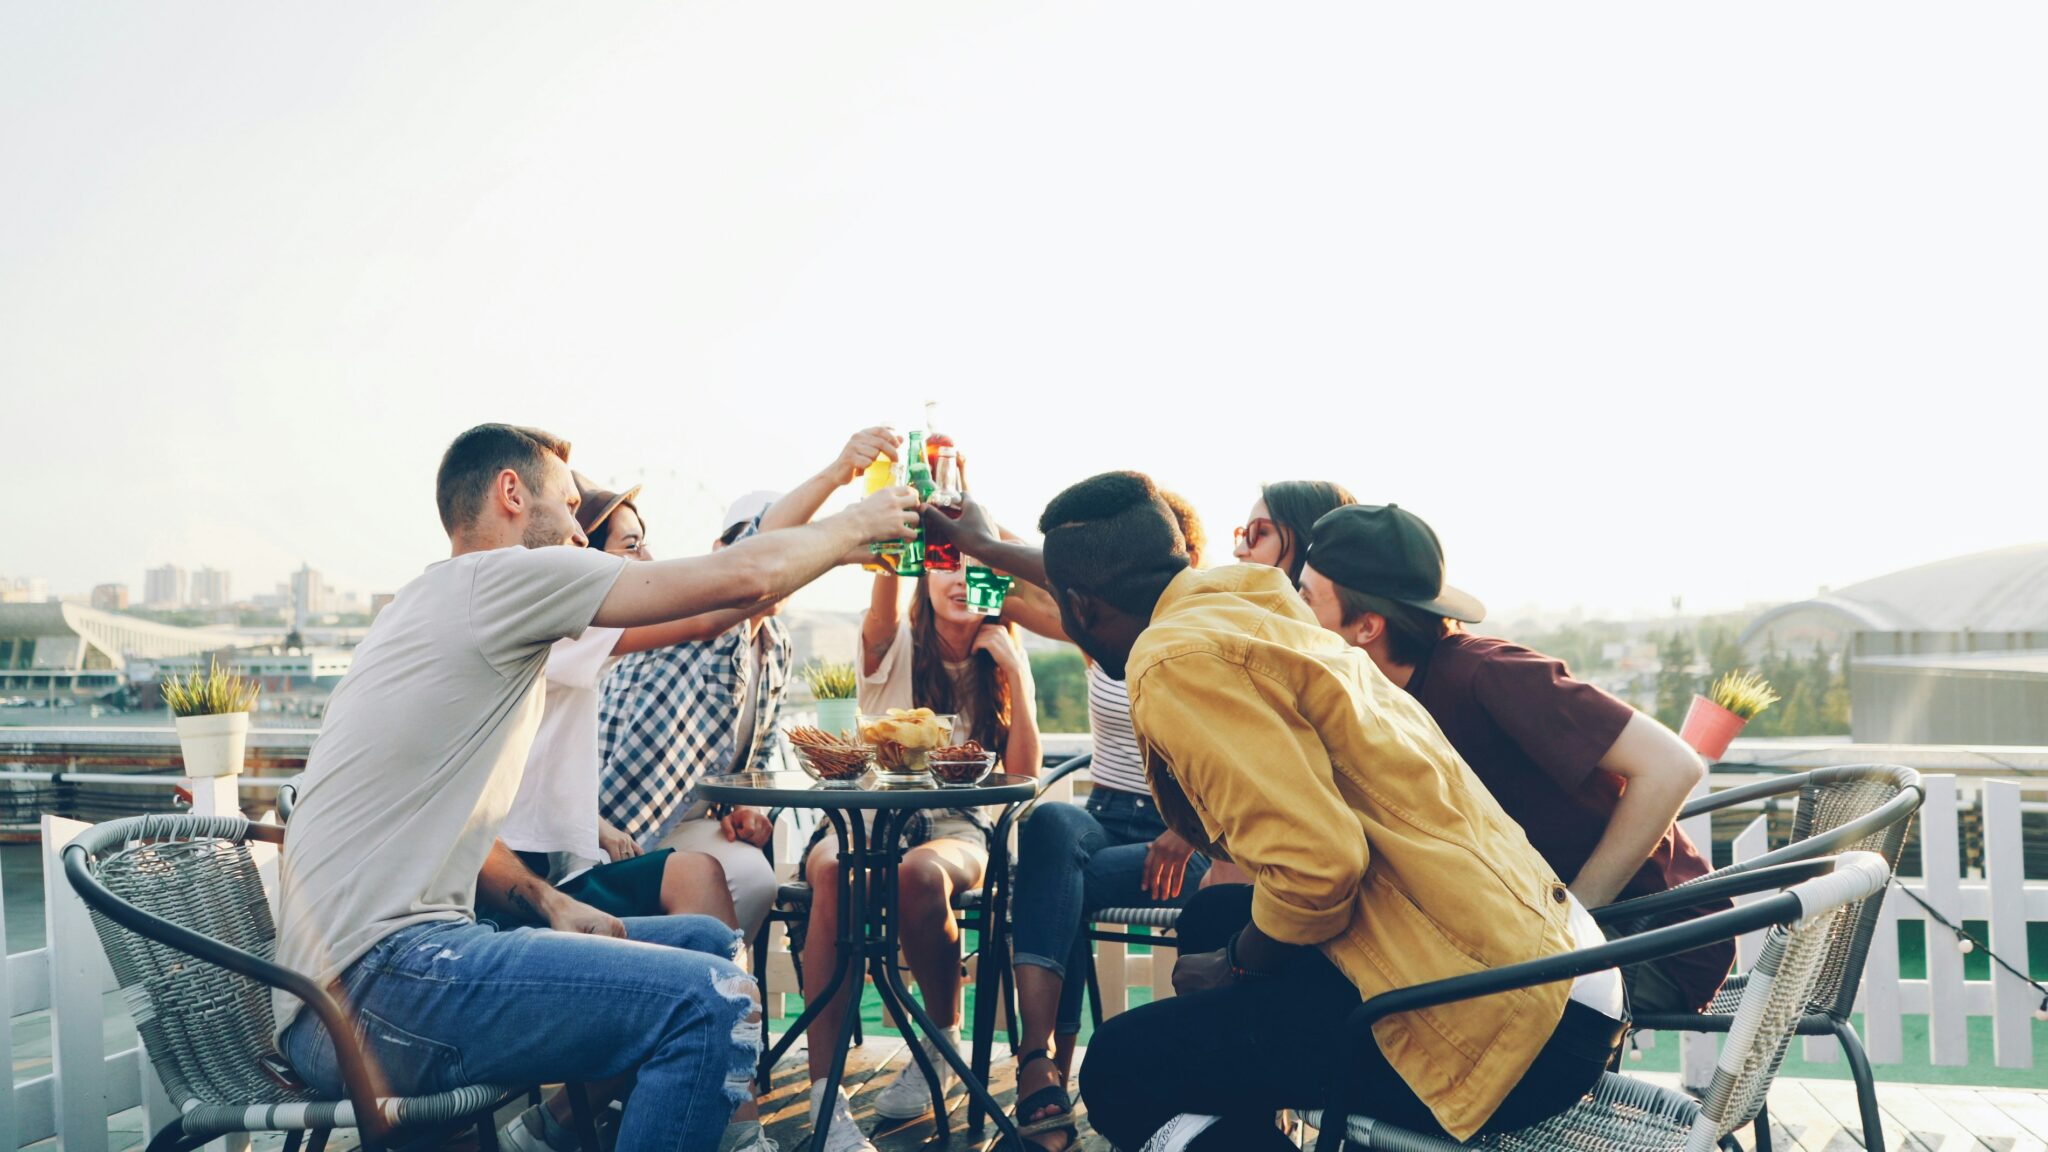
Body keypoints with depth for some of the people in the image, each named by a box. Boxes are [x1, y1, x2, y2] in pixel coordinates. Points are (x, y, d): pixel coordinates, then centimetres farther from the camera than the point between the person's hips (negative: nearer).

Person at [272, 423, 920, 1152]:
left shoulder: (441, 607, 21)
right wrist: (857, 524, 4)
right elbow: (745, 577, -13)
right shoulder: (496, 577, -9)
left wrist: (548, 902, 7)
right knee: (715, 1001, -23)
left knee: (707, 944, 10)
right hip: (367, 988, -10)